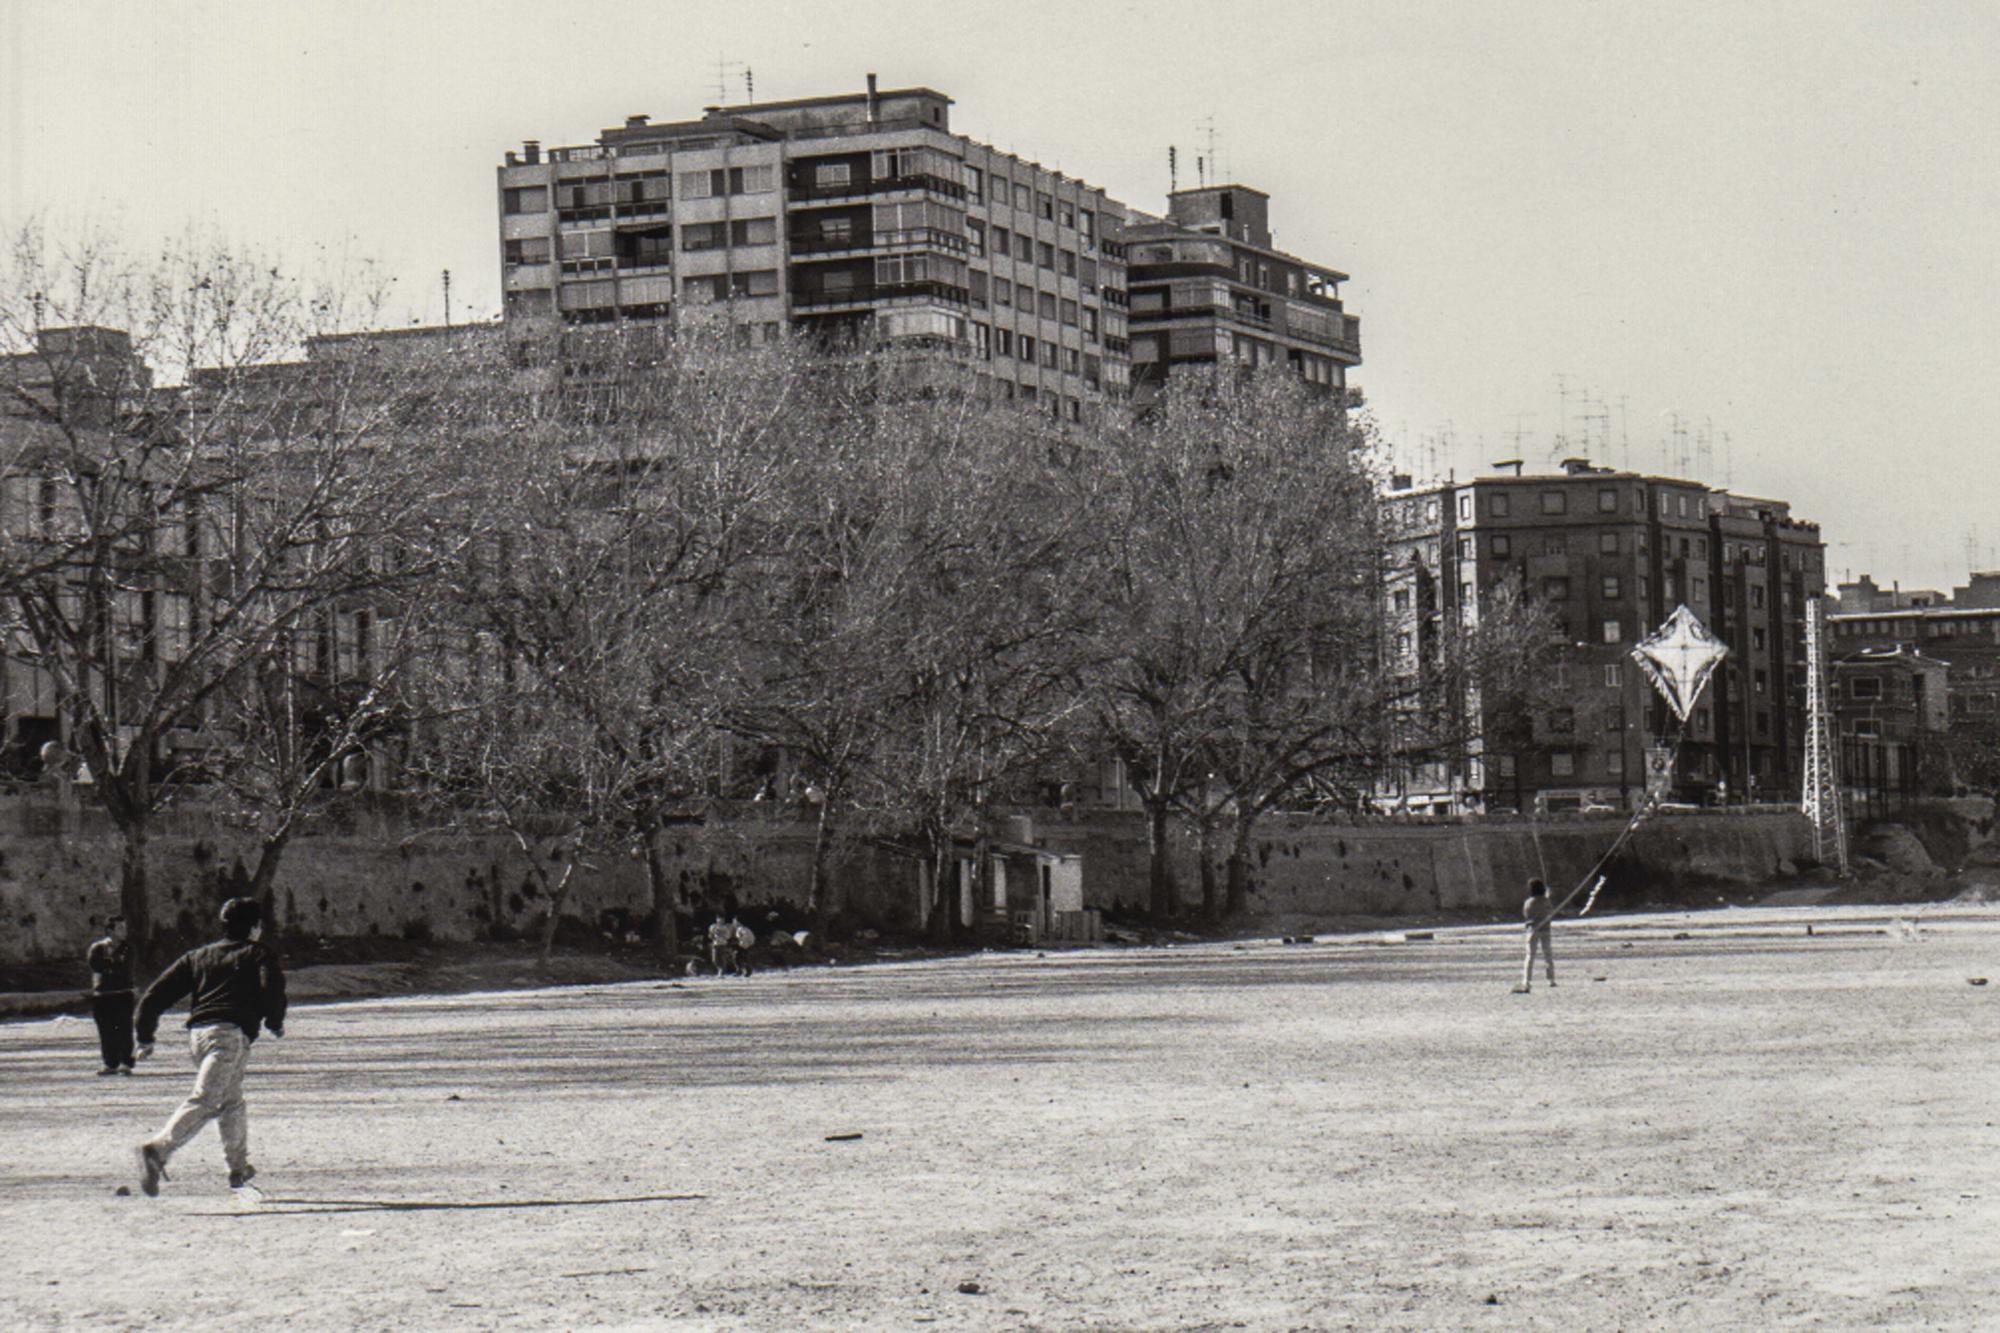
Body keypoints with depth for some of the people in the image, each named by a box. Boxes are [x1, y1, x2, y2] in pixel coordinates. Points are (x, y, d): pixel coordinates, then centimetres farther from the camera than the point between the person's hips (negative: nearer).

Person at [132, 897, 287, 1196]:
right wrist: (275, 1023, 8)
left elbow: (154, 997, 17)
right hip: (231, 1034, -6)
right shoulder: (258, 954, 12)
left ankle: (239, 1167, 33)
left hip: (197, 1034, 6)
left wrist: (145, 1038, 23)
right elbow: (272, 988, -9)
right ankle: (158, 1149, -37)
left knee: (231, 1101, 25)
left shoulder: (197, 957, 24)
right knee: (204, 1101, -18)